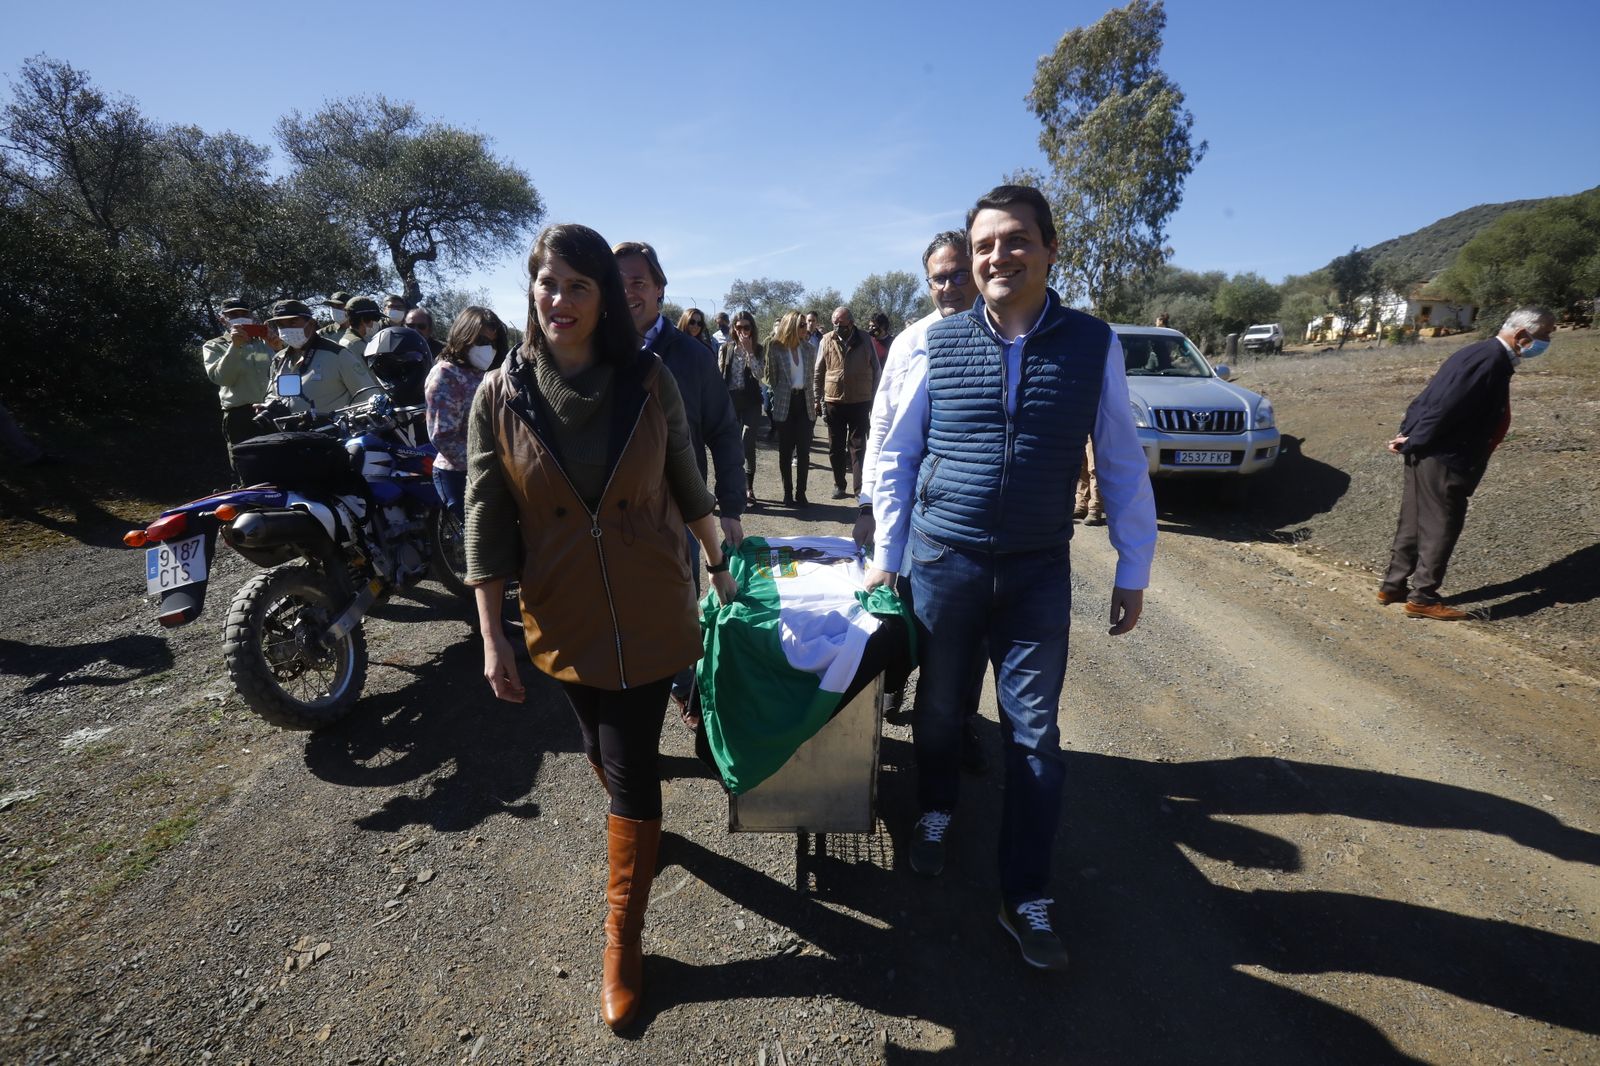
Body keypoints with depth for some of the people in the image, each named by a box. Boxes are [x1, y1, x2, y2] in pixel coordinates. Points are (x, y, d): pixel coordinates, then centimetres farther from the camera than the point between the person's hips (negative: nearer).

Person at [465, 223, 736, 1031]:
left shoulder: (649, 381, -7)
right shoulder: (502, 394, -7)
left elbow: (686, 482, 4)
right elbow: (487, 521, -5)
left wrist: (719, 564, 10)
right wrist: (492, 636, -5)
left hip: (648, 613, -1)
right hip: (562, 619, 2)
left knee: (630, 766, 3)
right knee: (606, 753, 22)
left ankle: (622, 936, 23)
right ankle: (637, 824, 55)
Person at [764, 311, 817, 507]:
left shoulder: (809, 349, 7)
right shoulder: (776, 348, -2)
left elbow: (812, 375, 12)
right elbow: (771, 377, 6)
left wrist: (815, 400, 8)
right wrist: (776, 396, 6)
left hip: (805, 402, 2)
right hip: (784, 404, -2)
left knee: (804, 450, 0)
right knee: (786, 450, 4)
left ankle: (801, 493, 8)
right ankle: (788, 493, 13)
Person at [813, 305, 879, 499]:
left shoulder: (865, 341, -2)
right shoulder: (827, 341, 0)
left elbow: (875, 371, 4)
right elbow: (818, 372, 6)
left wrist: (874, 399, 2)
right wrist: (818, 400, 3)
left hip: (860, 402, -2)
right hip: (833, 402, 2)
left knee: (858, 446, 1)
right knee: (836, 447, 9)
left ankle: (860, 487, 4)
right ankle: (839, 485, 21)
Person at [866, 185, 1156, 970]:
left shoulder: (1093, 344, -3)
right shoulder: (939, 344, -3)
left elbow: (1123, 465, 4)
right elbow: (896, 457, 3)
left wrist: (1132, 570, 6)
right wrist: (887, 556, 4)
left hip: (1039, 574, 0)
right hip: (941, 563, 1)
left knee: (1034, 735, 7)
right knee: (939, 710, 18)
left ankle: (1024, 899, 26)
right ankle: (936, 813, 47)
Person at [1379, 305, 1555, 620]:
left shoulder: (1483, 353, 14)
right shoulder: (1492, 359, -17)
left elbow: (1433, 396, 13)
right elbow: (1447, 406, -22)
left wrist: (1408, 434, 6)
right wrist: (1415, 441, -15)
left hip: (1427, 453, 10)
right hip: (1442, 457, -10)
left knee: (1415, 522, 14)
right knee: (1441, 526, -1)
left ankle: (1393, 585, 22)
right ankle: (1422, 597, 7)